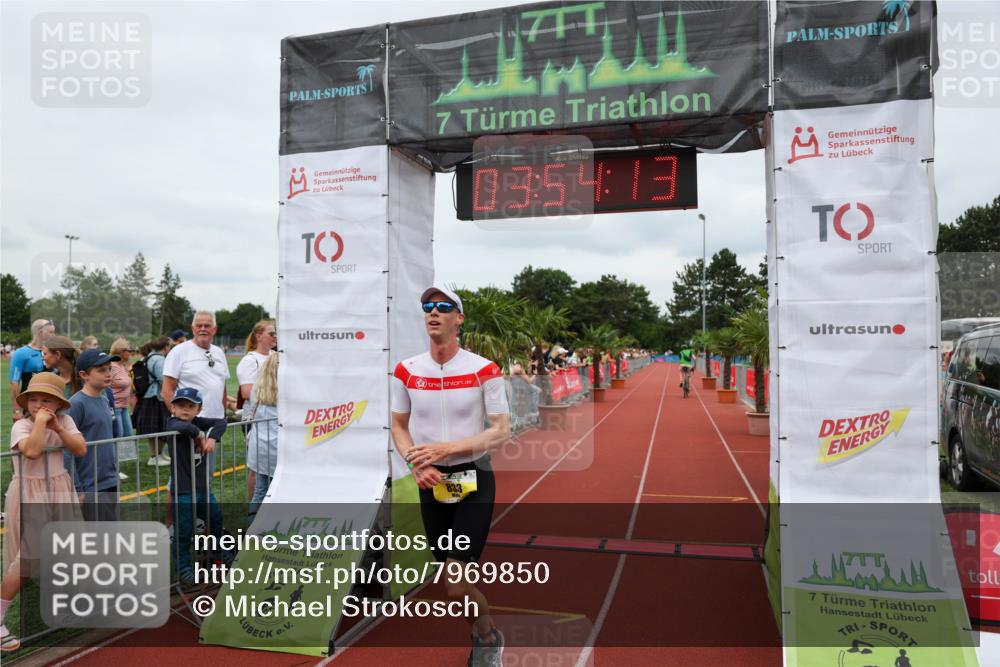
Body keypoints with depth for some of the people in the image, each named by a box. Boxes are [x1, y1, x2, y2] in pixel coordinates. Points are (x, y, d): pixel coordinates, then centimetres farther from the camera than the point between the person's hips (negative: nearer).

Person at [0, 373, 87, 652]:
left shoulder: (65, 421, 1)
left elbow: (81, 449, -10)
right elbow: (32, 451, -34)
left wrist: (57, 428, -18)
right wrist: (39, 422, -27)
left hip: (60, 493, 6)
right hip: (30, 497, -6)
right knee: (29, 559, -10)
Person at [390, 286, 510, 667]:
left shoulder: (484, 370, -11)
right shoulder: (406, 371, 0)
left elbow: (501, 432, -10)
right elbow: (398, 426, 9)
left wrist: (445, 448, -20)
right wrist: (417, 465, -10)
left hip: (474, 480, -4)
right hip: (431, 482, 4)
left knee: (456, 585, -12)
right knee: (454, 581, 13)